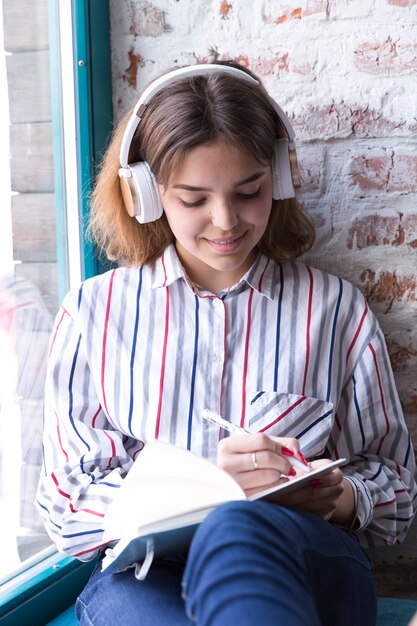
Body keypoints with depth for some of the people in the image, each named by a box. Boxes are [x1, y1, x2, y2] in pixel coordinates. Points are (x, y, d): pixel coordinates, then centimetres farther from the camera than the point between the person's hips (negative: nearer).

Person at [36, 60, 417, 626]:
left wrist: (343, 498, -6)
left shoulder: (335, 309, 14)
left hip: (302, 568, 0)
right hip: (143, 575, 1)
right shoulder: (93, 313, 13)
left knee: (235, 534, -40)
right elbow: (67, 506, 8)